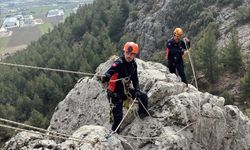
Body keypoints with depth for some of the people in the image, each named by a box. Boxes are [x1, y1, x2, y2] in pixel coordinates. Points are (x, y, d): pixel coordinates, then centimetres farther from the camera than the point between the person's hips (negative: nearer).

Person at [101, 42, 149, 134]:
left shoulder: (133, 64, -2)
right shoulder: (118, 63, -25)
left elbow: (135, 79, 7)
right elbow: (110, 72, -44)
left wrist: (137, 90, -7)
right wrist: (105, 77, -67)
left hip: (125, 90, 6)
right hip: (115, 94, -6)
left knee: (143, 96, 4)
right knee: (118, 117, -4)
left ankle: (143, 114, 28)